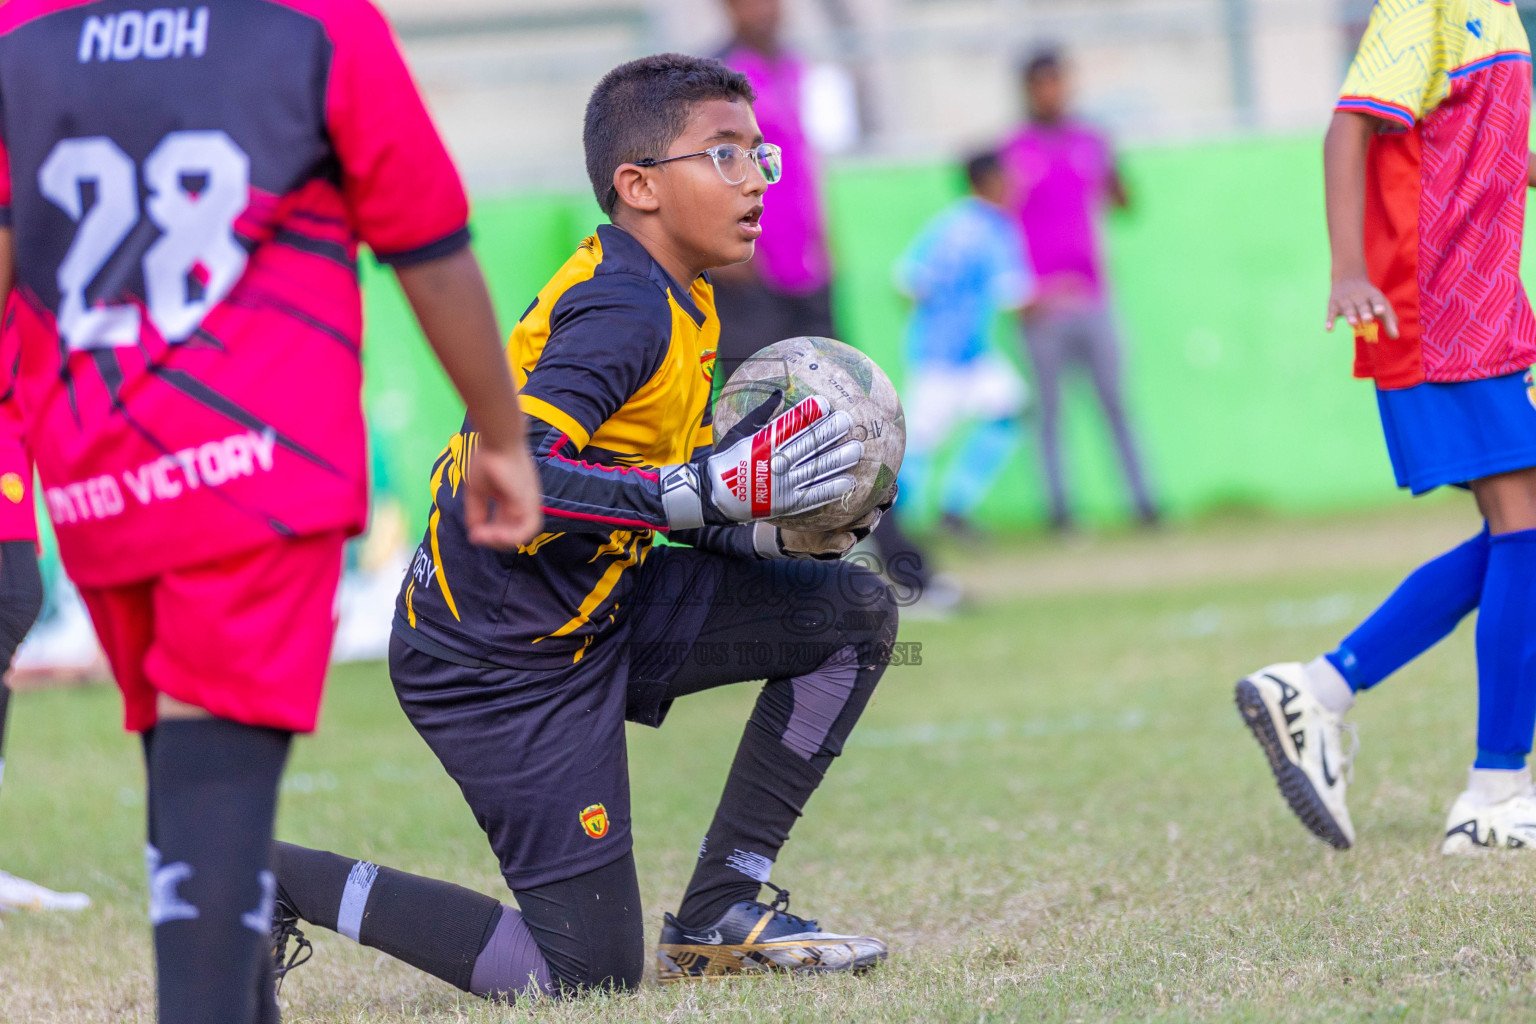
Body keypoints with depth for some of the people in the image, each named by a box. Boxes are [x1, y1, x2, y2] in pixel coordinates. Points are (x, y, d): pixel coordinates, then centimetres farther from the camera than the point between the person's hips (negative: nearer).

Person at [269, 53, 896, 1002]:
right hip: (502, 662, -10)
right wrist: (712, 488, -34)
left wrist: (780, 530, -4)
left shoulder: (672, 300, 9)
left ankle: (719, 914, 10)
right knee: (587, 973, -7)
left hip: (587, 615, 10)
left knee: (858, 612, 6)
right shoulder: (627, 313, -21)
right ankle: (270, 880, 2)